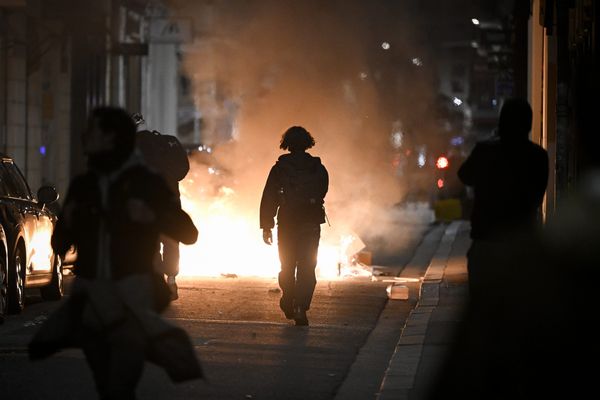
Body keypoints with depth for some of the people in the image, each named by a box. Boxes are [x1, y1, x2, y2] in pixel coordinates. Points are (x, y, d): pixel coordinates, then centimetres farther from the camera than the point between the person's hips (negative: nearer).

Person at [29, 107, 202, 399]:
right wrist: (66, 223, -7)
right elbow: (60, 245, 15)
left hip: (132, 291, -4)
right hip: (92, 295, 4)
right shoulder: (82, 186, 11)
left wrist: (152, 217, -16)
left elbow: (188, 233, 1)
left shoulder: (145, 183, 0)